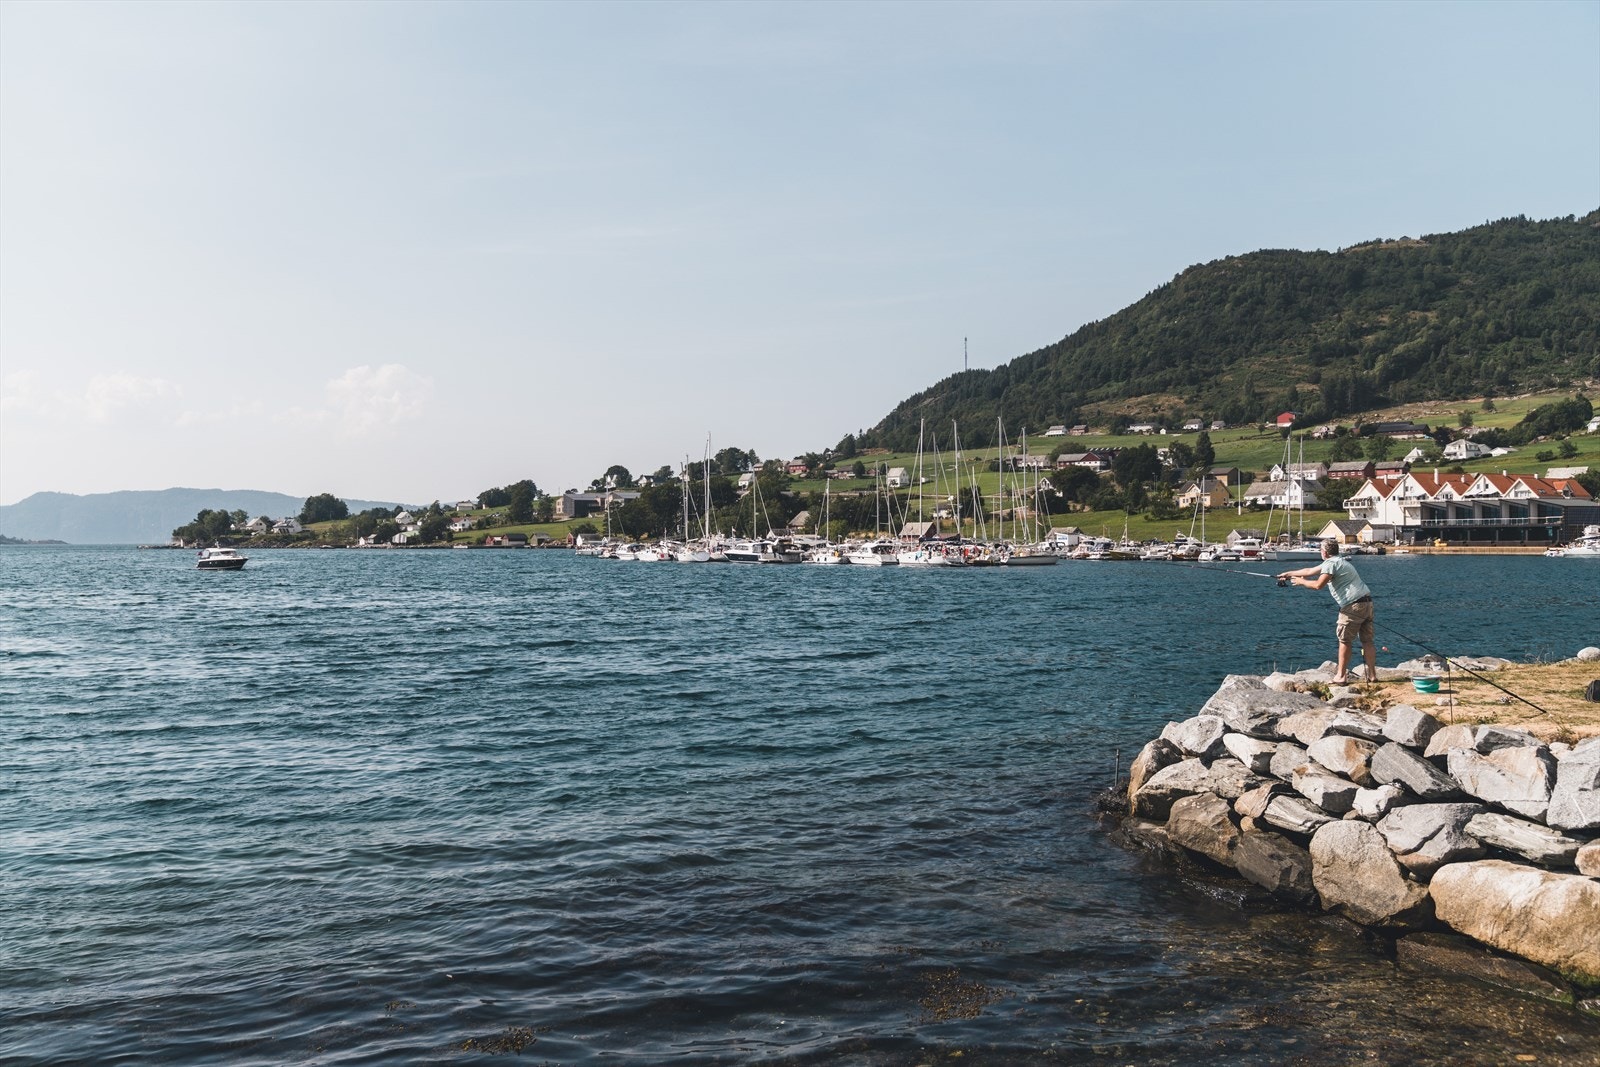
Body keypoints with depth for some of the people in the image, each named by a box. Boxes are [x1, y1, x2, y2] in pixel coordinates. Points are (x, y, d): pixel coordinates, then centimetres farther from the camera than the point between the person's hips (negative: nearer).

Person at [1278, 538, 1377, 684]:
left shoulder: (1331, 563, -8)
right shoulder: (1338, 561, 23)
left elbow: (1318, 585, -17)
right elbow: (1309, 571, 29)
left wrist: (1301, 581, 0)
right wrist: (1289, 573, 34)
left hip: (1353, 605, -9)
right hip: (1367, 602, 9)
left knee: (1344, 640, -1)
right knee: (1367, 640, 8)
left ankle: (1341, 676, 1)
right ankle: (1372, 675, 9)